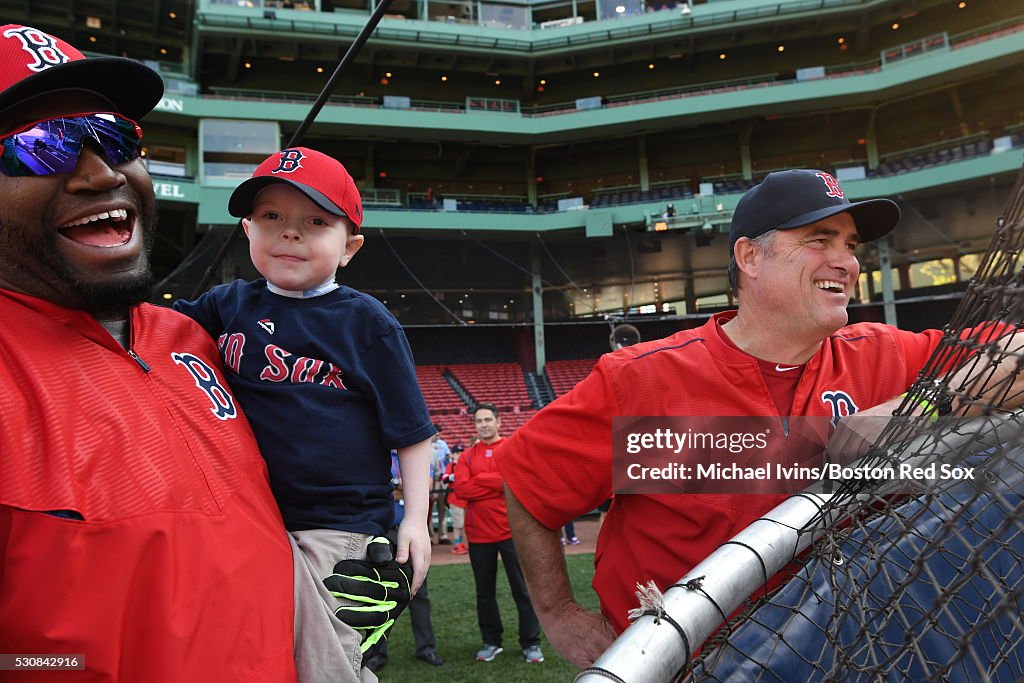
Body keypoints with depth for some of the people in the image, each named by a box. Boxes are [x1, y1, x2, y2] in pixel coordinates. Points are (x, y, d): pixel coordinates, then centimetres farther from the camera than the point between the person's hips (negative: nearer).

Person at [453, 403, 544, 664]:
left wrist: (479, 479, -13)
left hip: (511, 530, -2)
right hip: (478, 534, 3)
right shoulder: (468, 456, 7)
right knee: (485, 591, 11)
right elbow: (461, 488, -8)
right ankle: (491, 642, 24)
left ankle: (530, 643, 13)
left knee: (522, 589, 3)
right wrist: (500, 483, -13)